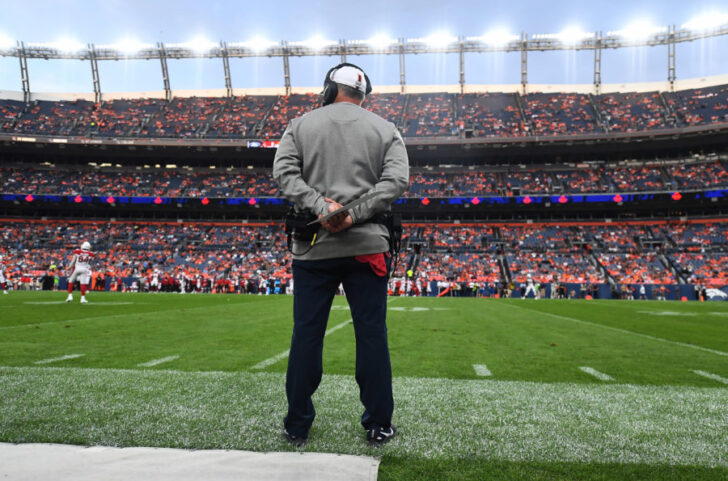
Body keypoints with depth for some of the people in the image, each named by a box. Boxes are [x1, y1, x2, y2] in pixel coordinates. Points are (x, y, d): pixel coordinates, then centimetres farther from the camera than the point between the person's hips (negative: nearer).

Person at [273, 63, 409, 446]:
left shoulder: (301, 124, 10)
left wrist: (321, 206, -13)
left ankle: (297, 425, 17)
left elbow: (284, 171, -4)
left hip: (313, 246, 0)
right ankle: (378, 425, 14)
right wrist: (355, 215, -12)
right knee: (372, 334, 6)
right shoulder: (385, 129, 10)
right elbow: (396, 180, -4)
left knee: (306, 334, 7)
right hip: (368, 246, 0)